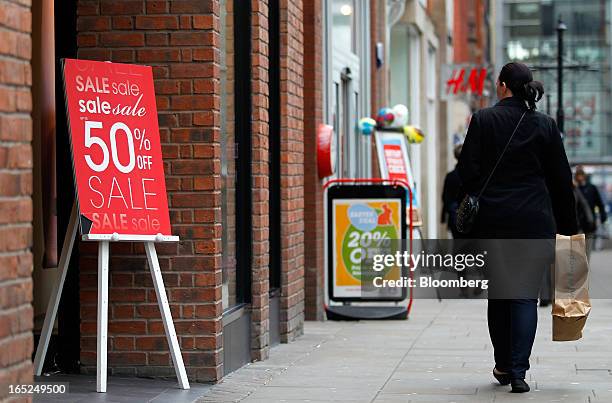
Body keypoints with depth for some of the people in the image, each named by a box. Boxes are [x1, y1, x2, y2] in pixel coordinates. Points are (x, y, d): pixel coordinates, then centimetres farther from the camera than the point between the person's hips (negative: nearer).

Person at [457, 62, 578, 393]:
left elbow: (467, 171, -5)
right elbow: (562, 179, 6)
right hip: (535, 222, 1)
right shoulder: (546, 125, 3)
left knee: (498, 293, 12)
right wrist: (567, 226, 12)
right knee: (526, 294, 1)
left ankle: (504, 366, 20)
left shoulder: (483, 120, -3)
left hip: (493, 220, -1)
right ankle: (518, 370, -7)